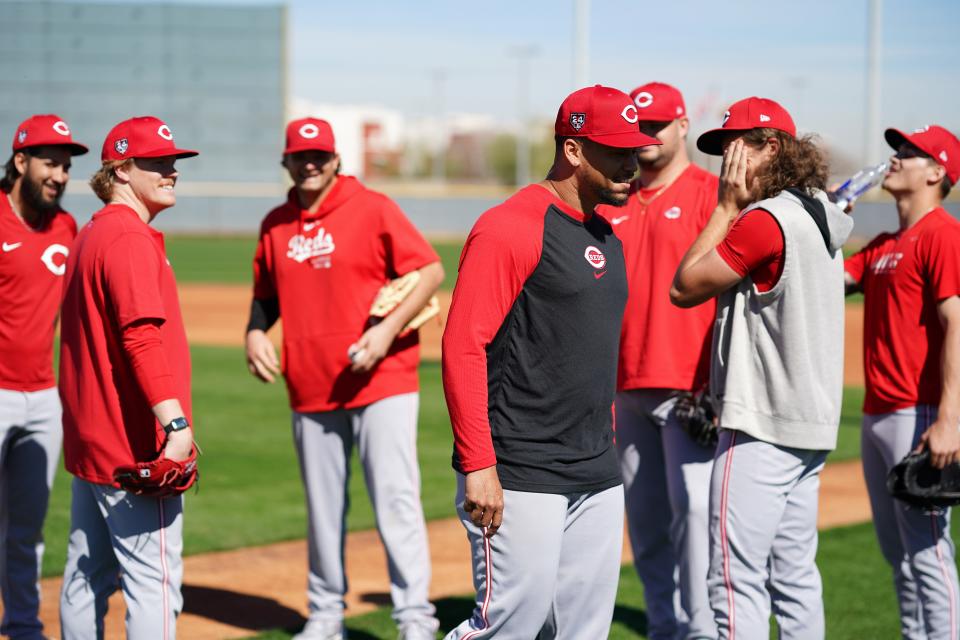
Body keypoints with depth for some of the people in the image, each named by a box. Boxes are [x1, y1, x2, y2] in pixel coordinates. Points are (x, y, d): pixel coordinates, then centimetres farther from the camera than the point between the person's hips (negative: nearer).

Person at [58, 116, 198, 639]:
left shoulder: (89, 235, 17)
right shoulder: (130, 238, -14)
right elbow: (141, 337, -25)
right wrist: (175, 423, -31)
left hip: (90, 439, 10)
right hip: (135, 447, -10)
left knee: (86, 577, 16)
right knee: (154, 581, -10)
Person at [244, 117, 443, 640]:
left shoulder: (372, 208, -4)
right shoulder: (275, 225, 10)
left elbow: (431, 270, -7)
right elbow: (266, 295, 22)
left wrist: (388, 329, -17)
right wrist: (255, 332, 0)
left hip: (381, 383, -5)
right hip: (310, 390, 5)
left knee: (396, 500, -7)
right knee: (322, 508, 10)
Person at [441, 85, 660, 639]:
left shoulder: (606, 236, 16)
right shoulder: (511, 227, -11)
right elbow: (463, 345, -16)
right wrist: (478, 466, -21)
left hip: (597, 477, 8)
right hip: (519, 478, -8)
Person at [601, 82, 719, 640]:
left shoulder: (710, 193, -3)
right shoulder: (613, 202, 15)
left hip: (690, 386, -6)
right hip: (627, 386, 6)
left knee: (693, 507, -12)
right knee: (645, 518, 9)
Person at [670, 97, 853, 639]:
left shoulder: (764, 220, -16)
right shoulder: (820, 218, 12)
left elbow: (684, 288, -9)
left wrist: (727, 207, -6)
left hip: (762, 427, -10)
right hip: (812, 422, 10)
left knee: (737, 580, -8)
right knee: (795, 576, 13)